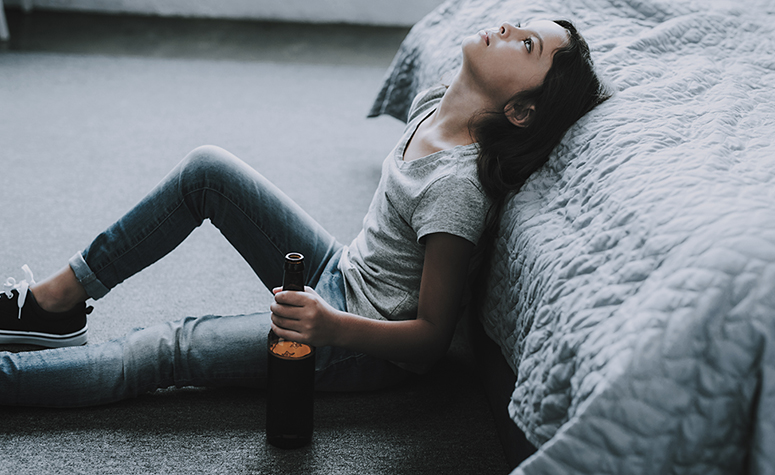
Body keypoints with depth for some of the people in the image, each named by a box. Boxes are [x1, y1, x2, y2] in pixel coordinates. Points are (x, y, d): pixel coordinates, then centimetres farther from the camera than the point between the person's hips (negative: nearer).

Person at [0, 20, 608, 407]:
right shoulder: (432, 103, -5)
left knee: (163, 351, -17)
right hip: (342, 271, 8)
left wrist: (333, 328, -38)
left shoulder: (458, 189, -30)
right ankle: (57, 302, 7)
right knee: (209, 169, 0)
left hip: (366, 347, -8)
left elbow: (433, 336, -23)